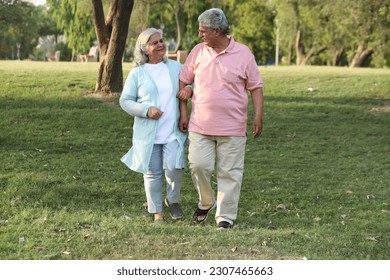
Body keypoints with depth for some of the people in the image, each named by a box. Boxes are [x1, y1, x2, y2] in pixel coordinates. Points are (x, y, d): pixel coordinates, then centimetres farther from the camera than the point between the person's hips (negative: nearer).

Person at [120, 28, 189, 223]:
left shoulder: (176, 67, 8)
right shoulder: (137, 73, 1)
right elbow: (125, 101, 1)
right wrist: (146, 110, -14)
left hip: (173, 132, 1)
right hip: (148, 132, -1)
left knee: (173, 167, -14)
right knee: (153, 172, 5)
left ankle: (173, 200, 14)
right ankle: (157, 211, 20)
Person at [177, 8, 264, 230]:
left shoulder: (243, 53, -3)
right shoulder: (198, 51, 4)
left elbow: (256, 87, 1)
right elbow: (183, 82, 10)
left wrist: (259, 116, -7)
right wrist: (183, 113, 5)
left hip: (232, 128, -2)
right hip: (200, 126, 2)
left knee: (230, 173, 2)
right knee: (198, 166, -2)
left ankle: (226, 217, 12)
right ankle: (206, 202, 25)